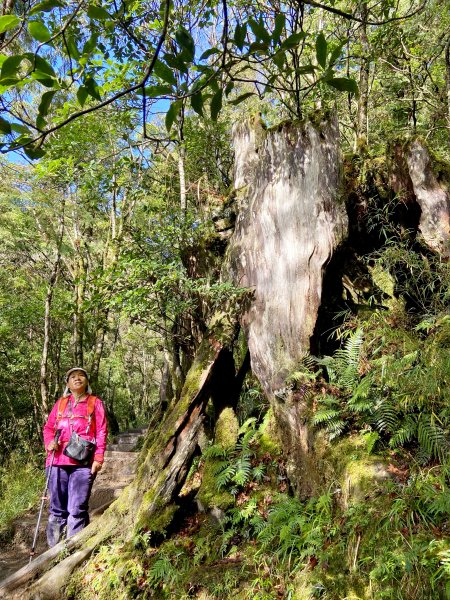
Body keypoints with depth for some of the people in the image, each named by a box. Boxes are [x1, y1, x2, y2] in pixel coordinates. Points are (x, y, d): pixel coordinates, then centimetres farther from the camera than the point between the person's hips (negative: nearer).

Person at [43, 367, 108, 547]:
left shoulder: (95, 403, 8)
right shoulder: (60, 403, 17)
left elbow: (101, 432, 3)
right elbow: (48, 427, 16)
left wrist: (98, 458, -6)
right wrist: (49, 442, -6)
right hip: (57, 461, 3)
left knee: (77, 509, -4)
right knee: (57, 508, 7)